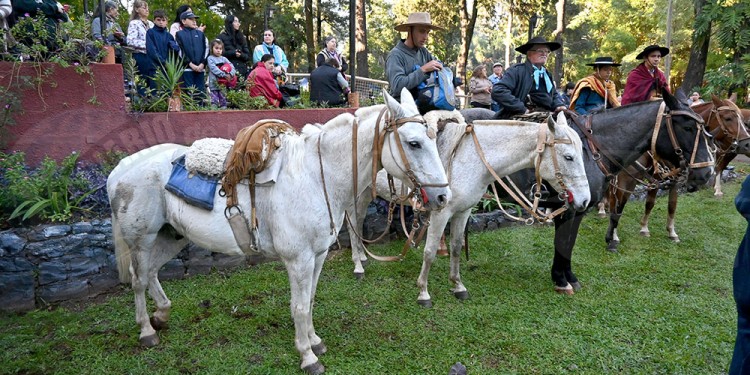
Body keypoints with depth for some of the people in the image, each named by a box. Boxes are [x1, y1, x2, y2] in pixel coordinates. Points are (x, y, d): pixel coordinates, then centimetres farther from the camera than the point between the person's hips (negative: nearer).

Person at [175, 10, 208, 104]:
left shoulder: (200, 33, 16)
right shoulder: (180, 34, 7)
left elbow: (206, 49, 9)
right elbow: (179, 51, -1)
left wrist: (202, 64, -5)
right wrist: (191, 64, -10)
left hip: (200, 68, 3)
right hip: (187, 68, -3)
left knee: (200, 92, 3)